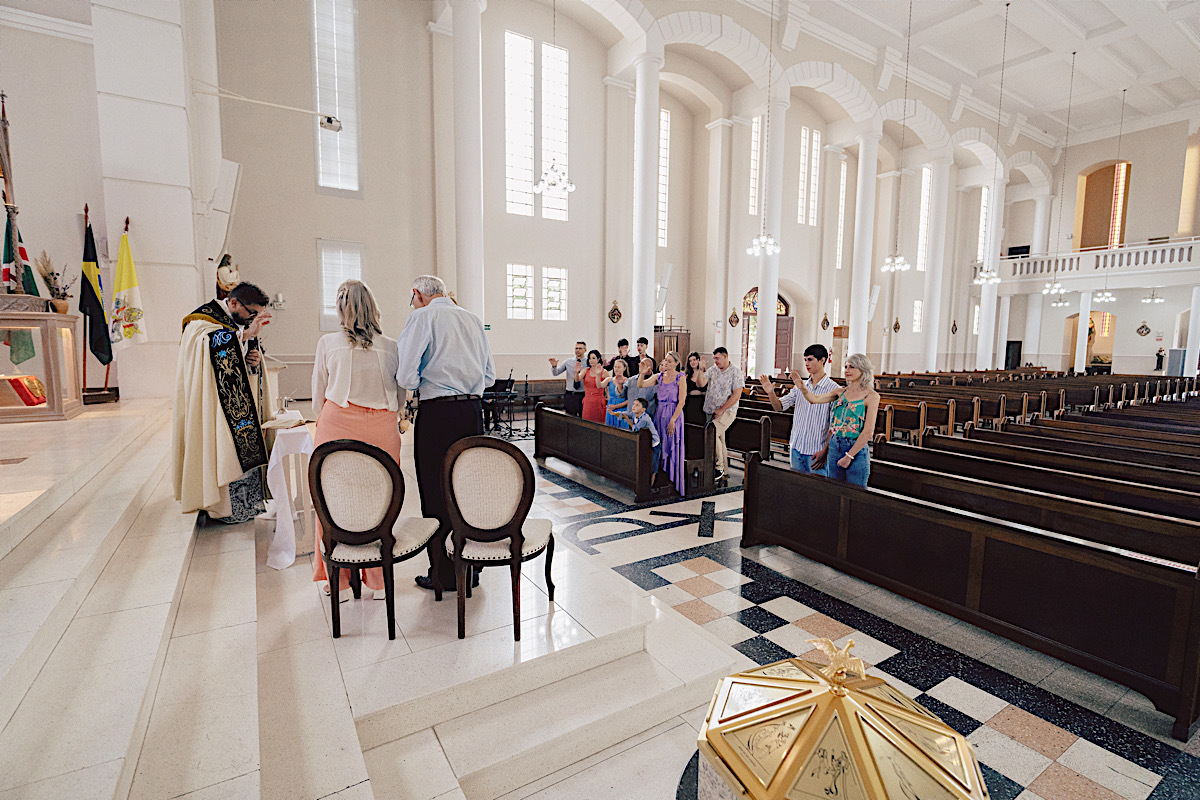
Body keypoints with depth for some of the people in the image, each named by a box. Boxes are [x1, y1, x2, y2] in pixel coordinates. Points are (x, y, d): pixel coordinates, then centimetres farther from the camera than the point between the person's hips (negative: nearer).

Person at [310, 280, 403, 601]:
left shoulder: (327, 343, 1)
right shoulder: (391, 347, 3)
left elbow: (318, 400, 8)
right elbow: (401, 399, 9)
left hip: (337, 426, -1)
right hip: (382, 429, 1)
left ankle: (338, 582, 23)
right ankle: (377, 581, 21)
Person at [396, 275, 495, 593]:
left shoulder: (423, 317, -4)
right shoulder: (473, 319, 15)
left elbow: (405, 377, -10)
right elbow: (489, 375, 17)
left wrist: (422, 385, 10)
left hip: (437, 414, -6)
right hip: (473, 411, 6)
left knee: (436, 494, 5)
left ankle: (444, 575, 16)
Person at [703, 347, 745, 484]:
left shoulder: (736, 372, -6)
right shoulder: (713, 369, 10)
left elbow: (736, 395, -11)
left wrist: (721, 409, -14)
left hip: (727, 411, -6)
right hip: (711, 411, 6)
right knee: (719, 440, 10)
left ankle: (719, 467, -14)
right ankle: (723, 472, 19)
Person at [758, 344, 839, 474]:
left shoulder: (833, 389, -9)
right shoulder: (800, 385, 8)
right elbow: (780, 406, 7)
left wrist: (825, 451, -16)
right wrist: (771, 393, -13)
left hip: (816, 451, -5)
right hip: (796, 448, 5)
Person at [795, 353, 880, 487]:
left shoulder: (871, 396, -9)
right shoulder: (841, 391, 7)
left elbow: (868, 432, -12)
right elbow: (815, 399, 6)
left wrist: (849, 456, -13)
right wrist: (803, 388, -15)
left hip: (857, 450, -5)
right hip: (834, 447, 5)